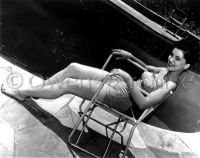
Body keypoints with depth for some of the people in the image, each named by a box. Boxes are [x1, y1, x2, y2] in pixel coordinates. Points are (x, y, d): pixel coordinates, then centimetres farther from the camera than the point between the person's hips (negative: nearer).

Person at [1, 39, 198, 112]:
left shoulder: (170, 85, -13)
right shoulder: (165, 70, 10)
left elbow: (143, 103, -23)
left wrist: (129, 80, -28)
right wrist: (130, 56, 16)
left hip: (121, 96, -8)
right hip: (117, 80, 8)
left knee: (68, 84, -15)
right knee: (73, 67, -3)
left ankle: (22, 93, 6)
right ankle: (36, 89, 13)